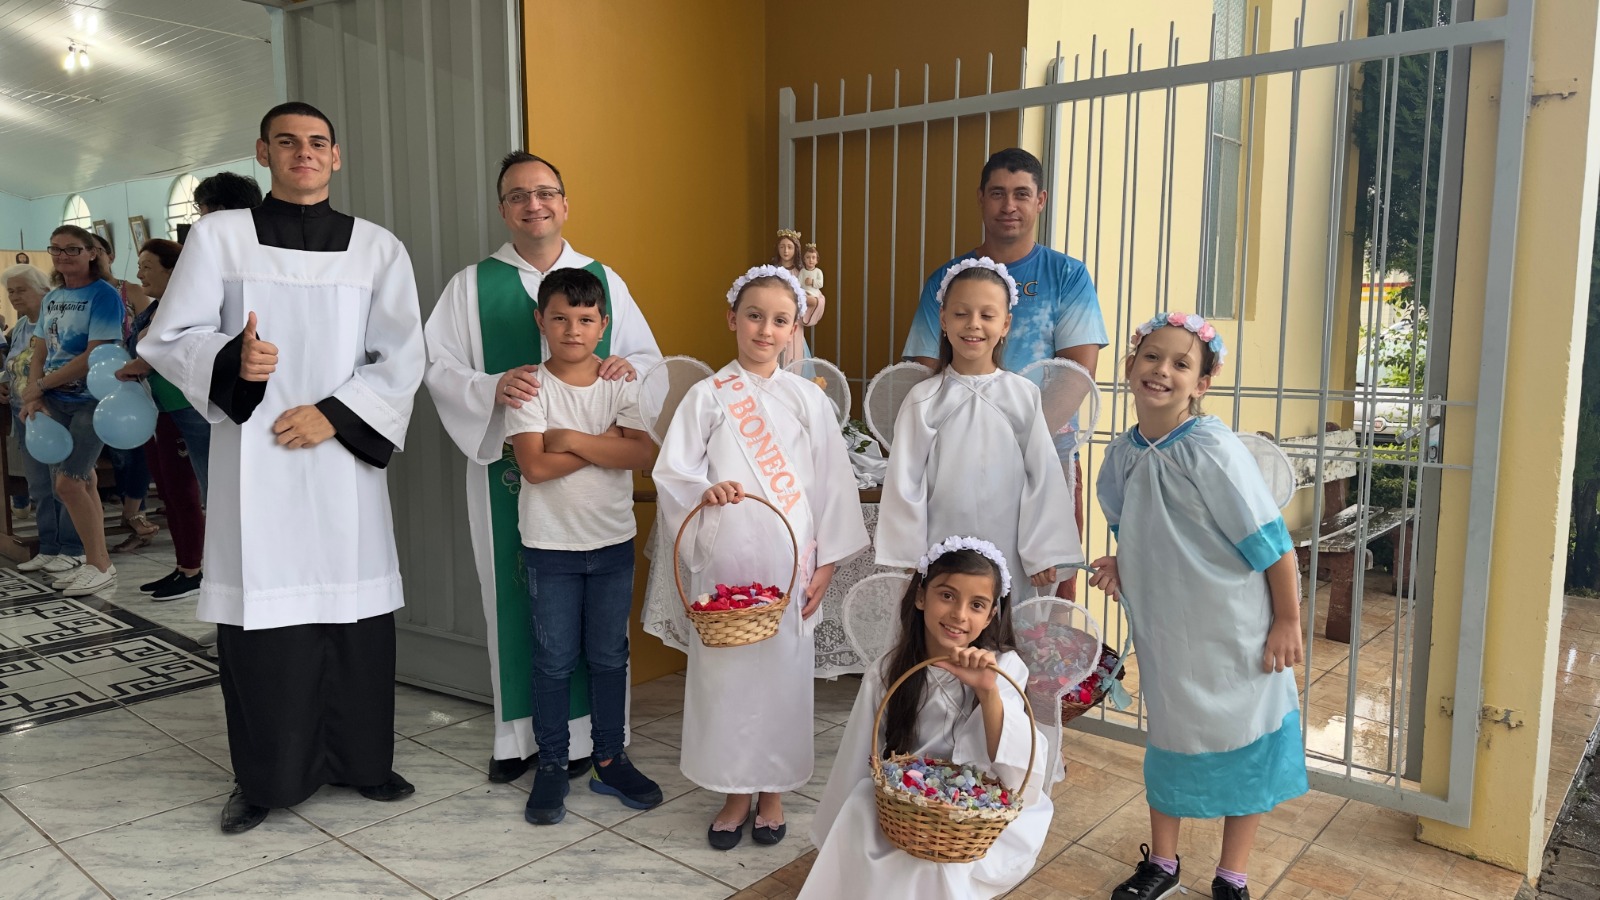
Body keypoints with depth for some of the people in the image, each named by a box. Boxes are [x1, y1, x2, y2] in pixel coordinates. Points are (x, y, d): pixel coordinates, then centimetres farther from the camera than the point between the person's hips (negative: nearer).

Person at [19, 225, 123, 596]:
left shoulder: (103, 294, -10)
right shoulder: (50, 299, 12)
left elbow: (95, 356, -17)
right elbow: (39, 353, 10)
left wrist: (40, 385, -11)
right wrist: (33, 397, -7)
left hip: (93, 400, -7)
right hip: (56, 402, 7)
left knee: (68, 482, -10)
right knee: (82, 482, 10)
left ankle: (100, 565, 2)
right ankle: (96, 561, 18)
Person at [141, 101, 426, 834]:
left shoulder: (378, 248, 7)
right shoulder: (218, 236, 5)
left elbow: (401, 359, 2)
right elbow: (169, 338, 2)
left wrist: (333, 414, -11)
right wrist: (231, 360, -19)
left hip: (343, 457, 1)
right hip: (252, 455, -1)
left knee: (353, 607, 3)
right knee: (259, 608, 0)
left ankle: (360, 760, 19)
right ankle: (266, 777, 15)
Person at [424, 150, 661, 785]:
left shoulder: (604, 279, 10)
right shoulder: (473, 285, 6)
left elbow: (649, 359, 11)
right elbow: (439, 367, 1)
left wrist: (628, 368, -12)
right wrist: (492, 389, -19)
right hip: (507, 464, 0)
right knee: (514, 595, 4)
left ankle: (579, 729, 18)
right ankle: (517, 733, 18)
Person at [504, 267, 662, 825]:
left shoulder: (622, 384, -1)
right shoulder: (530, 387, -7)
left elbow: (644, 454, -15)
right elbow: (535, 466, -19)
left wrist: (571, 439, -17)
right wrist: (606, 443, -17)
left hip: (613, 543, 2)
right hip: (550, 546, -2)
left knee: (610, 655, 12)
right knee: (554, 660, 8)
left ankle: (609, 760, 26)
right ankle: (551, 765, 23)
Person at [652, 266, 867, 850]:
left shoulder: (808, 399, 4)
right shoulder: (708, 396, 2)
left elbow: (832, 483, 4)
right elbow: (670, 472, -2)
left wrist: (826, 564, 0)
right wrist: (704, 490, -24)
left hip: (789, 564, 1)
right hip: (724, 562, 0)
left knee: (784, 669, 6)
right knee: (724, 671, 5)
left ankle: (773, 790, 26)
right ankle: (735, 791, 25)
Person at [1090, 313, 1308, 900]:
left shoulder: (1212, 450, -22)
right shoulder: (1122, 454, -3)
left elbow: (1269, 540, -18)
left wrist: (1288, 621, -13)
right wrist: (1122, 565, -5)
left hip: (1237, 631, -5)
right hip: (1163, 627, 5)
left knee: (1241, 745, 11)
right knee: (1170, 737, 18)